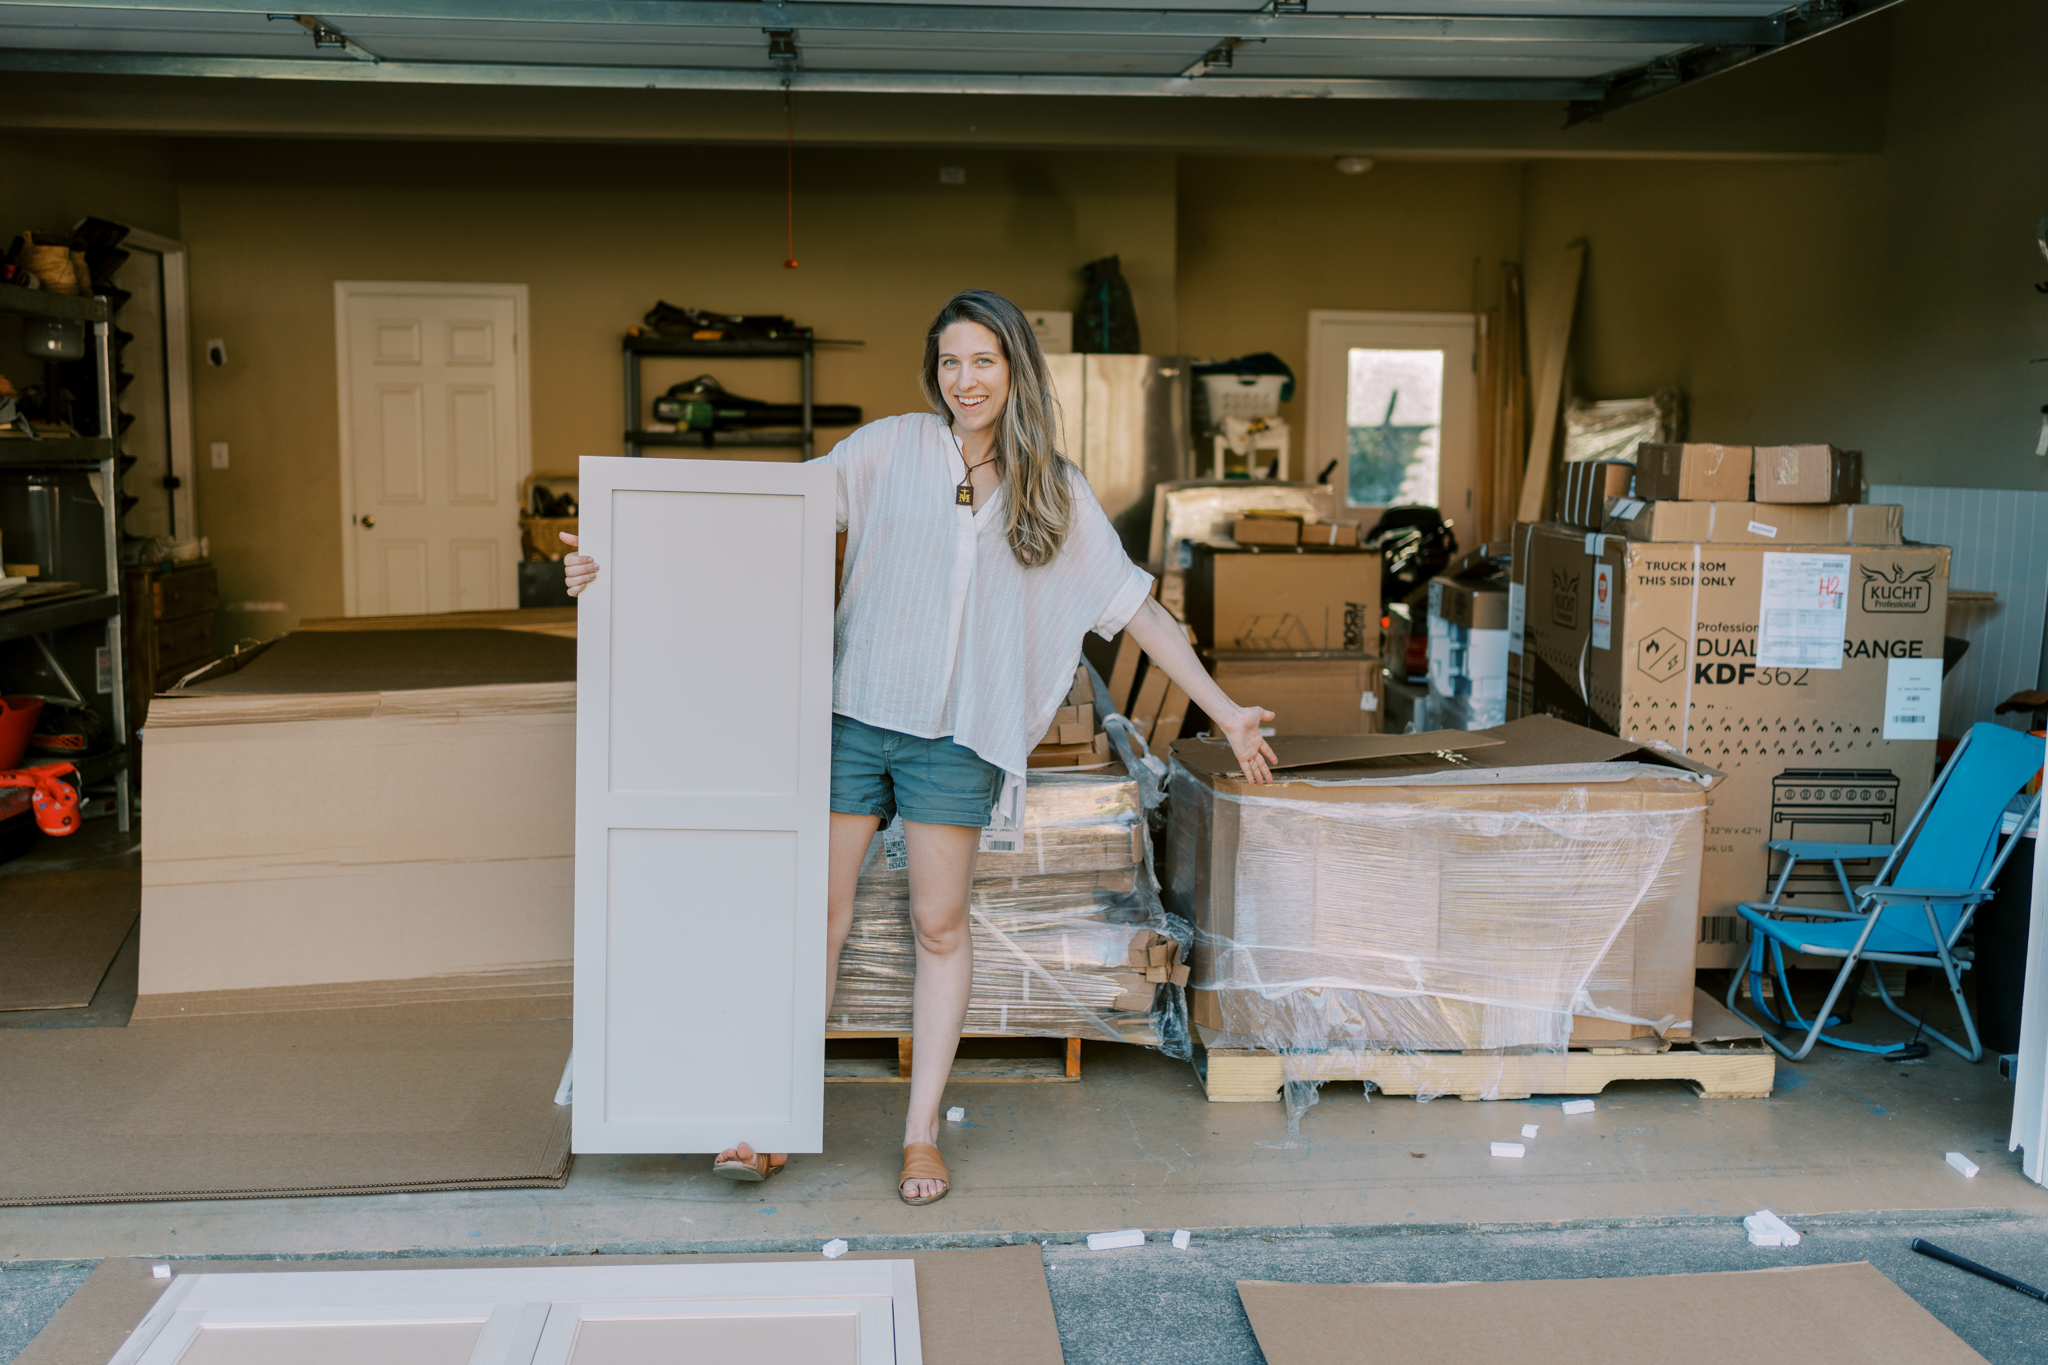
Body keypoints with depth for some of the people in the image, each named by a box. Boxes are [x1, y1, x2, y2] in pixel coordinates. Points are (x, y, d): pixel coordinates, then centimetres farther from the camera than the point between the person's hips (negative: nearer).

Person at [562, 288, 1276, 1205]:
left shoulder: (1057, 492, 6)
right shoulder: (889, 449, 1)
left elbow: (1134, 604, 9)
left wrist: (1224, 711, 7)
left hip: (956, 736, 1)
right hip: (853, 715, 0)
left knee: (940, 926, 6)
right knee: (818, 917, 3)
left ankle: (921, 1134, 19)